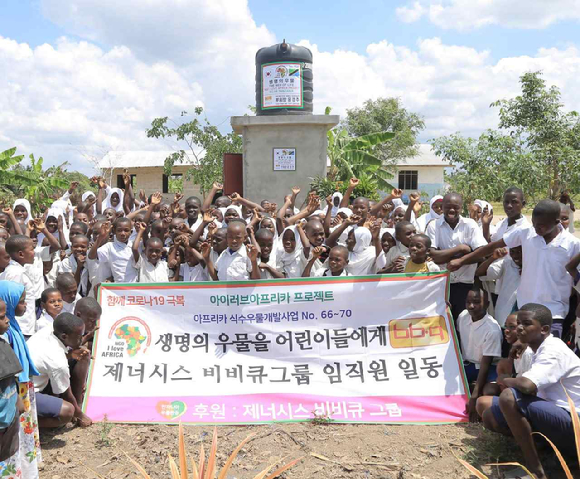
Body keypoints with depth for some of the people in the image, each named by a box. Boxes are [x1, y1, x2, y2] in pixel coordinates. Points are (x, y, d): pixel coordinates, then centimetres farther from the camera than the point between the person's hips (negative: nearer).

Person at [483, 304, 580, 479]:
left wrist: (504, 381, -13)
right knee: (490, 417, 5)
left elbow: (527, 385, -33)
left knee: (509, 397, -28)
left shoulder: (554, 351, -18)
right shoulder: (539, 350, 11)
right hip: (556, 418, 10)